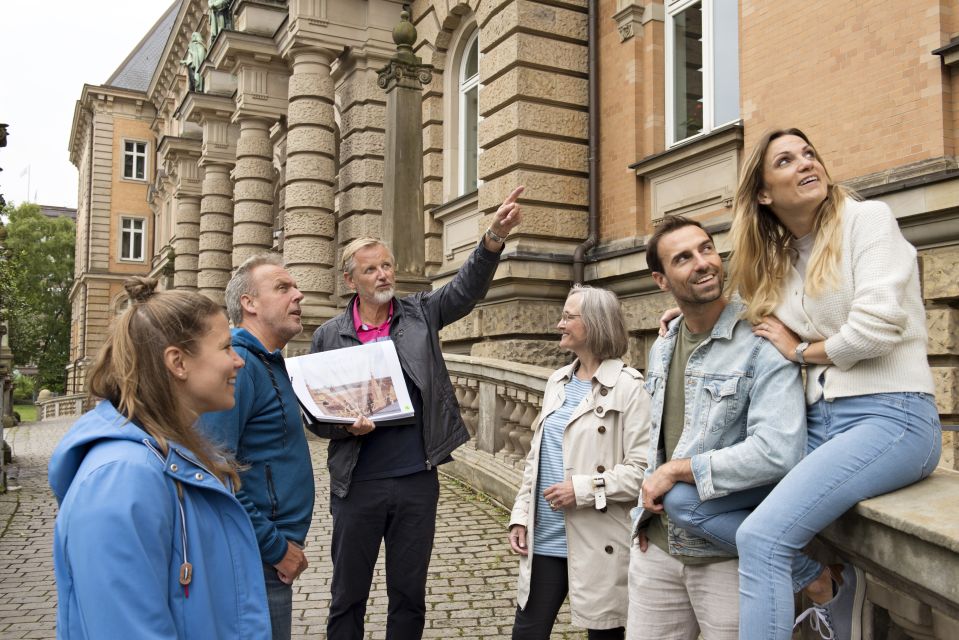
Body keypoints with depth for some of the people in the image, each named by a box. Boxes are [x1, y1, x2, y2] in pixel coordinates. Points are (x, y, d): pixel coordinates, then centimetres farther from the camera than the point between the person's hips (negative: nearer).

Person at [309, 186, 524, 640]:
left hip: (418, 480, 1)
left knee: (410, 594, 15)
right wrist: (346, 425, -17)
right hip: (358, 483, 0)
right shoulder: (329, 336, 1)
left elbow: (467, 286, -12)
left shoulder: (420, 314, 3)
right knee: (348, 597, 13)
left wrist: (495, 236, -29)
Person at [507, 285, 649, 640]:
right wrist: (520, 516, 9)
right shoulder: (557, 382, 11)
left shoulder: (627, 387, -11)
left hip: (596, 542, -6)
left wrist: (583, 489, -21)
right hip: (545, 537, 6)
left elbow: (642, 469, -17)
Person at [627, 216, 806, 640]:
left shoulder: (762, 344, -15)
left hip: (729, 557, -6)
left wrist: (678, 470, -17)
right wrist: (650, 501, 7)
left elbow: (778, 452, -26)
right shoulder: (661, 349, 8)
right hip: (656, 547, 6)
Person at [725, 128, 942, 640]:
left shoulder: (868, 218, -2)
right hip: (818, 423, 7)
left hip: (888, 416, -7)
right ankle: (819, 579, 8)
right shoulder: (777, 260, 16)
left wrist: (801, 350, 0)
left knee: (761, 536, -25)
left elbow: (878, 326, -14)